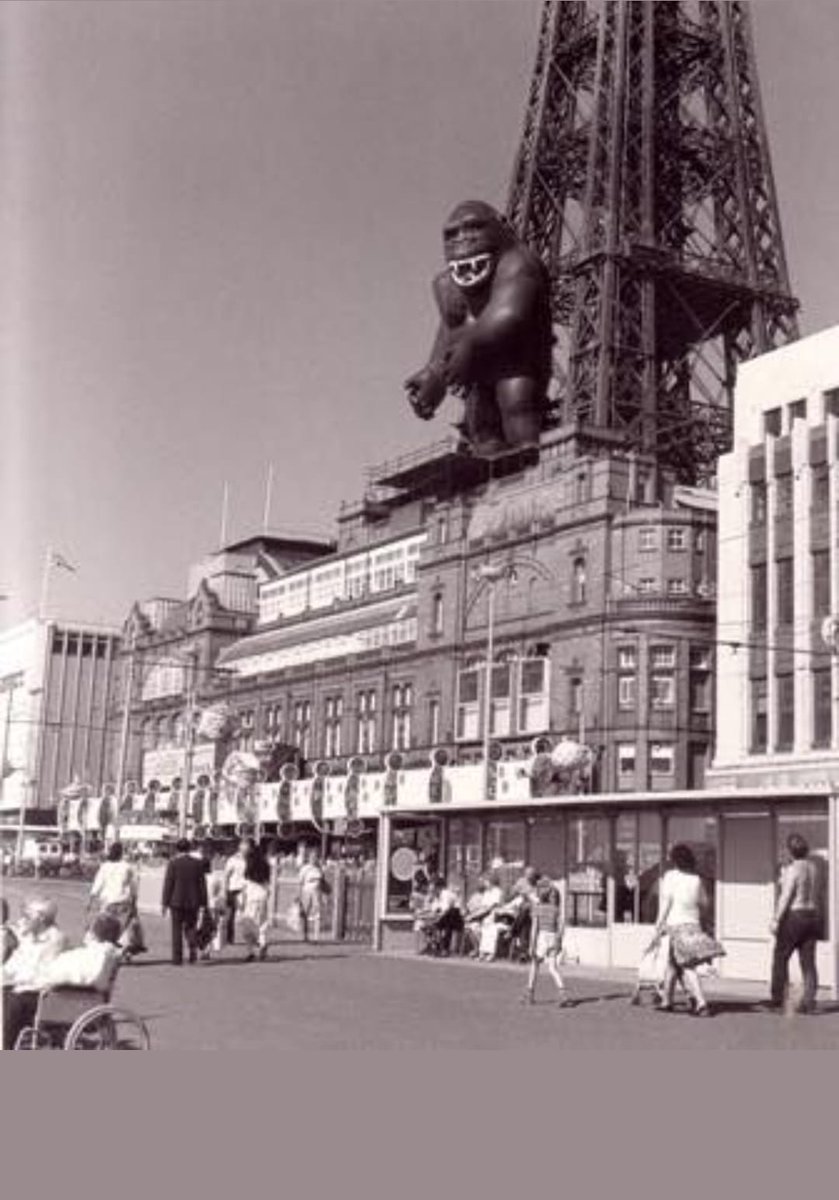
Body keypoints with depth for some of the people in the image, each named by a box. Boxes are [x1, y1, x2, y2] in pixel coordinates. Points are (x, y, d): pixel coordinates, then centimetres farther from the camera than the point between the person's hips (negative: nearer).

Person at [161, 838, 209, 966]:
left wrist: (164, 903, -1)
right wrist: (203, 903, 9)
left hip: (177, 901, -2)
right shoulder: (198, 864, 3)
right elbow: (202, 885, 4)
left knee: (177, 930, 6)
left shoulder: (173, 863, -6)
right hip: (193, 902, 2)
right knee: (190, 926, 16)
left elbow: (168, 884, -6)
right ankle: (193, 947, -9)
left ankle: (177, 959, 4)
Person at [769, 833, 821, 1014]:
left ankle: (778, 998, 10)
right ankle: (809, 1001, 1)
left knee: (780, 958, 7)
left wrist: (776, 920, -14)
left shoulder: (793, 869, -15)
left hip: (794, 916, -7)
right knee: (808, 961, 6)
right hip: (812, 914, 7)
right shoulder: (812, 866, 8)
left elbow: (786, 897, -18)